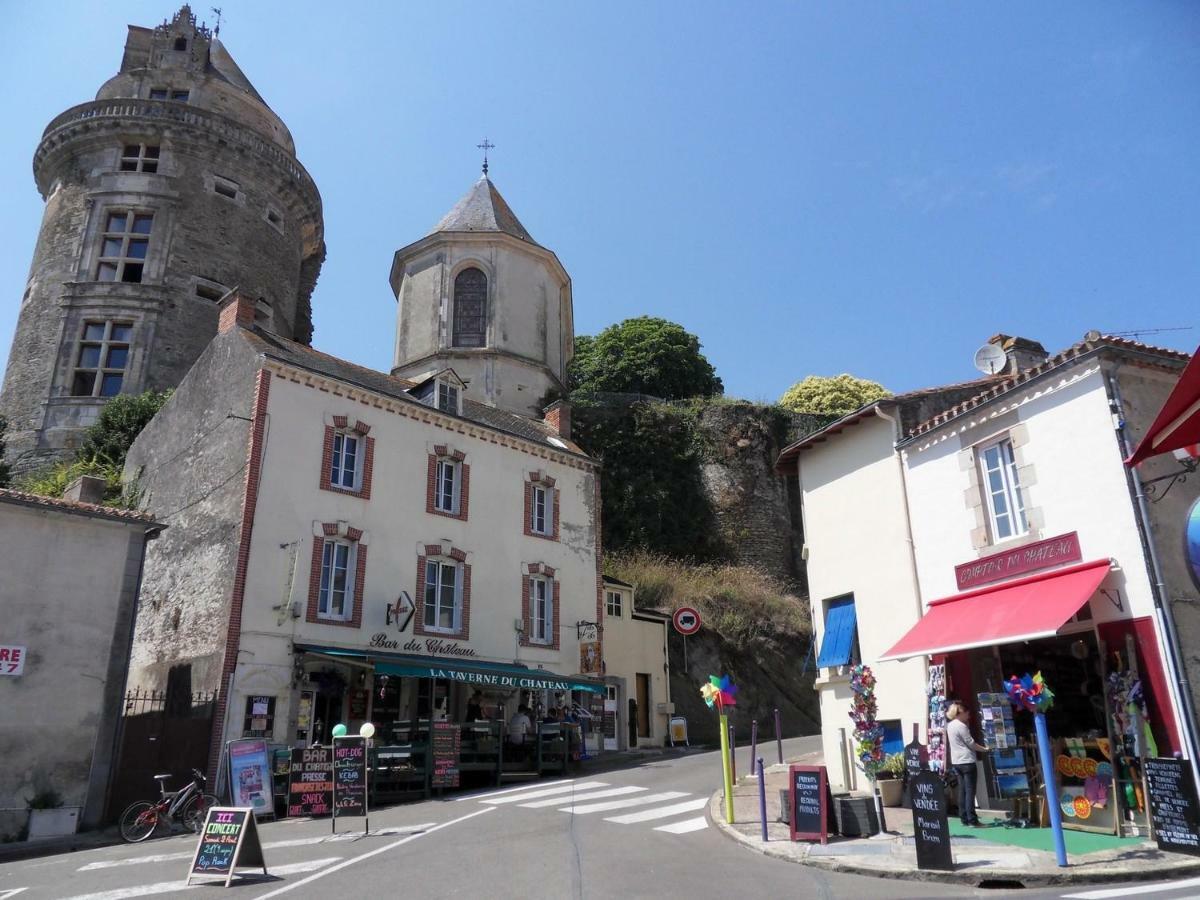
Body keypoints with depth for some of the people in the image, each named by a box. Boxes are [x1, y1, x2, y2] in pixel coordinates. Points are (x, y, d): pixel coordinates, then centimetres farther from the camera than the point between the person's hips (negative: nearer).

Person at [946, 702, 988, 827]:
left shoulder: (950, 725, 13)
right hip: (967, 761, -8)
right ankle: (972, 819, -7)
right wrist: (985, 749, -1)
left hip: (956, 761, 8)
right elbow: (971, 744, -11)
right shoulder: (961, 726, -14)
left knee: (962, 790, 8)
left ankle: (964, 818, 9)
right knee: (970, 790, -6)